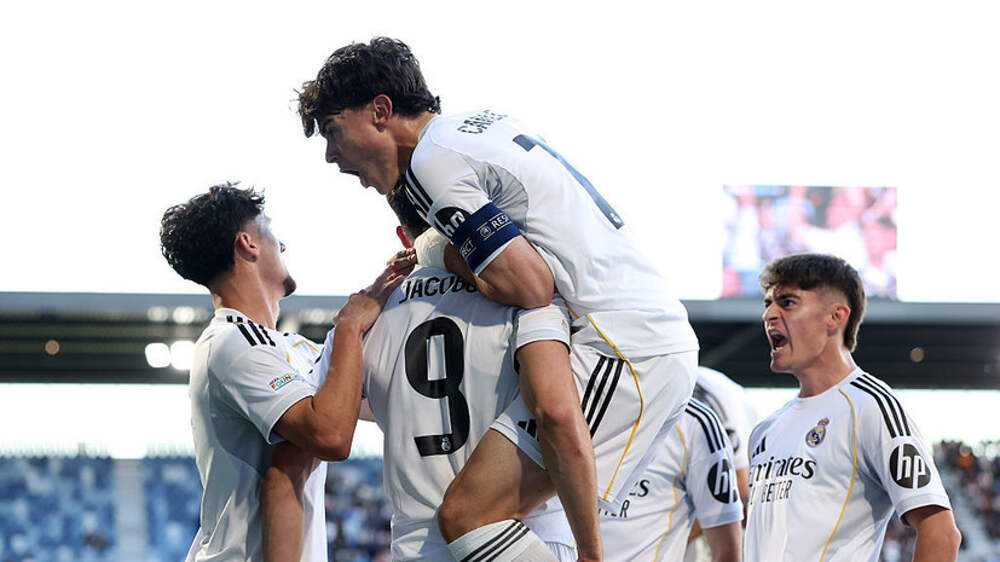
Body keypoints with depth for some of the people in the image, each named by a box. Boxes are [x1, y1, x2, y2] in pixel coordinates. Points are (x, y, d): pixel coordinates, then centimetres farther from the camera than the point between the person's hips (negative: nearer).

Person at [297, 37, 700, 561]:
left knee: (467, 514, -16)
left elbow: (530, 287, -17)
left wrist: (453, 257, 2)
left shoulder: (432, 160, -10)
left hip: (620, 349, -10)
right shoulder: (490, 122, 19)